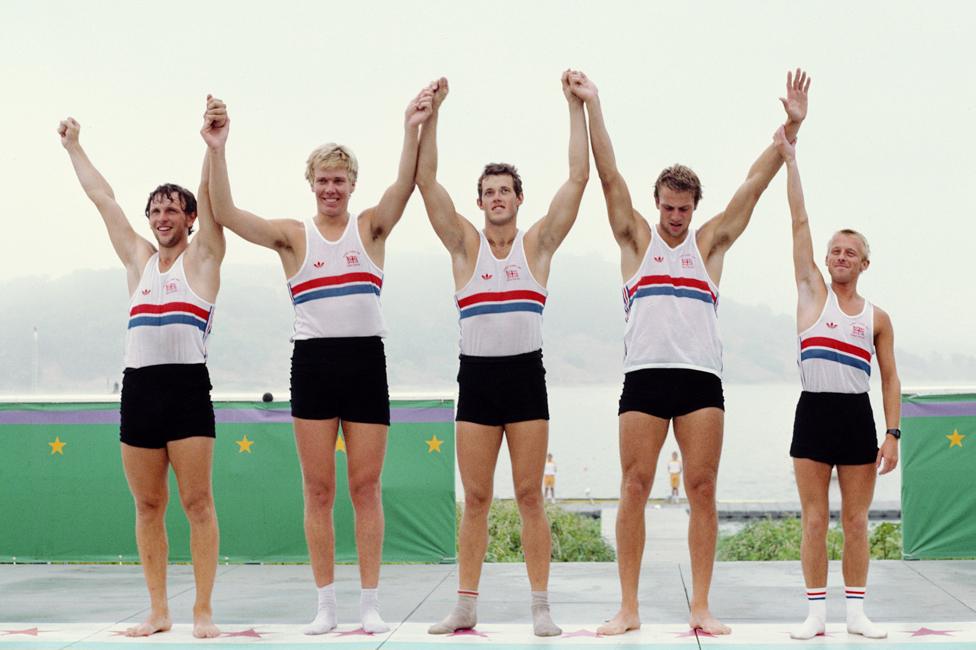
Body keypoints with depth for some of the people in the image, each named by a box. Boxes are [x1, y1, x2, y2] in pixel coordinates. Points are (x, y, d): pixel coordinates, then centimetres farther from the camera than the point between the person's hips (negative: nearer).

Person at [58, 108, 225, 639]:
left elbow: (210, 194, -5)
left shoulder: (202, 257, 7)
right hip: (138, 389, 5)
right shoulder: (138, 258, 19)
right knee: (148, 506, 6)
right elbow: (103, 198, 24)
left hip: (187, 387, -5)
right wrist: (74, 149, 28)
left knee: (197, 502, -5)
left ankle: (203, 611, -3)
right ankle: (158, 611, 12)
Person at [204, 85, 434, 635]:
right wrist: (218, 151, -18)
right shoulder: (293, 235, 6)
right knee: (318, 490, 1)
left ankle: (371, 603, 6)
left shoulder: (372, 227, 7)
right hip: (313, 362, 0)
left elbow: (405, 186, -10)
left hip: (367, 362, 0)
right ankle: (326, 604, 8)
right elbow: (227, 213, -6)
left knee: (366, 486, 1)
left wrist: (412, 132, -25)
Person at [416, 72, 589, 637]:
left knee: (530, 494, 0)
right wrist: (432, 113, -7)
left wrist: (577, 107, -5)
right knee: (475, 497, 3)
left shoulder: (538, 243, 5)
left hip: (526, 376, -1)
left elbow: (579, 177, -2)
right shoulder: (466, 244, 6)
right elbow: (426, 180, -1)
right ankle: (466, 606, 9)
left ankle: (542, 607, 3)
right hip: (477, 376, 1)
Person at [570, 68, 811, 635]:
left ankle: (701, 608, 3)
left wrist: (791, 127, 5)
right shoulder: (637, 238, 13)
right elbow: (610, 174, 6)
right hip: (644, 376, -1)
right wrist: (592, 106, 0)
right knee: (635, 488, -3)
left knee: (703, 490, -1)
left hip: (701, 378, 1)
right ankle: (629, 609, 1)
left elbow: (754, 184, 10)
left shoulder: (710, 243, 14)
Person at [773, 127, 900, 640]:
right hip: (814, 412, -1)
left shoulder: (877, 318, 7)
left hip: (858, 416, 1)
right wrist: (789, 158, -4)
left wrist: (892, 433, -2)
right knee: (815, 520, 0)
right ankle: (816, 613, 6)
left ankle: (856, 612, 12)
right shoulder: (813, 292, 4)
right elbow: (799, 221, -1)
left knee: (856, 521, 5)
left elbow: (890, 379, 9)